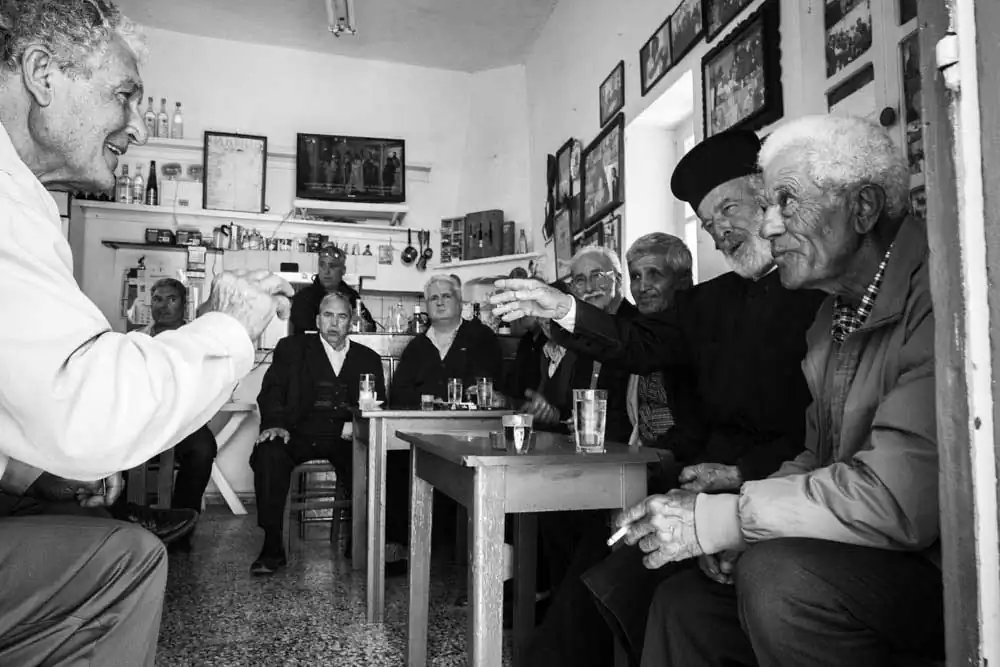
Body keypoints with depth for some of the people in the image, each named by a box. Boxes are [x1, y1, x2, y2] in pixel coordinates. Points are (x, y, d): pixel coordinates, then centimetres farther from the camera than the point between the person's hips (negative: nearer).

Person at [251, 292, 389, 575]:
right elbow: (272, 391, 2)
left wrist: (358, 424, -8)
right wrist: (275, 423, -18)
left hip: (345, 438, 1)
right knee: (269, 453, -31)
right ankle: (272, 547, -20)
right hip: (300, 435, 0)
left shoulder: (368, 358, 18)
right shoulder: (292, 348, 14)